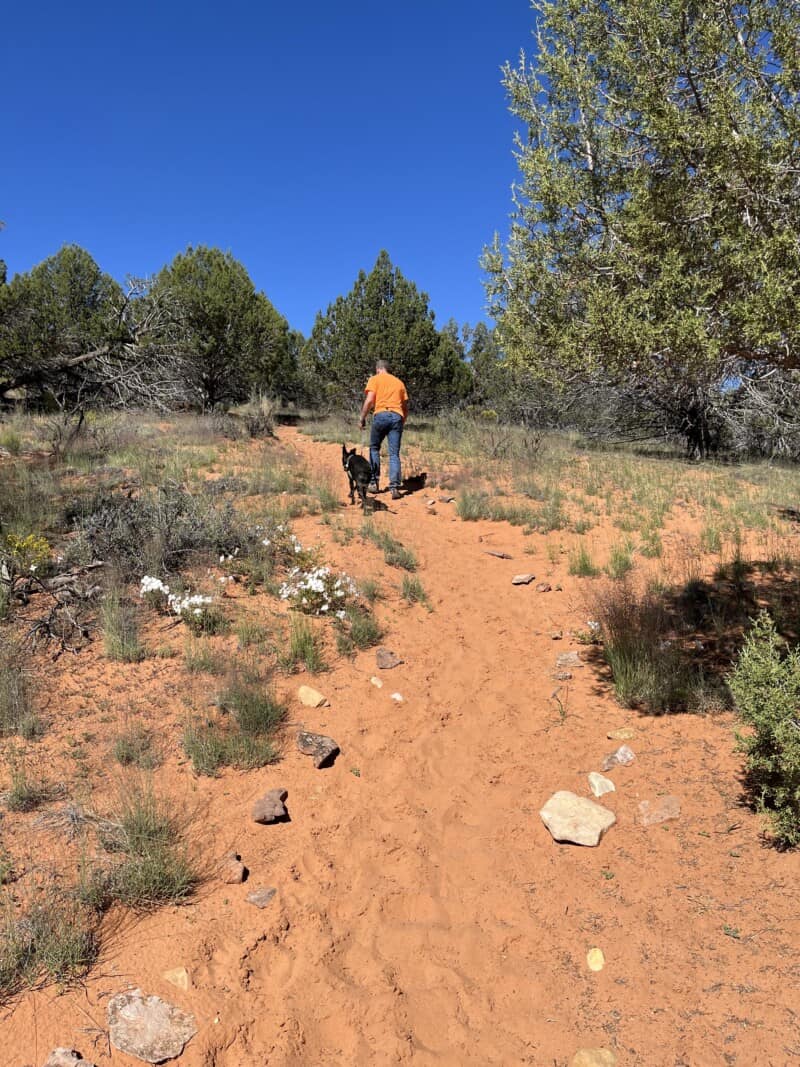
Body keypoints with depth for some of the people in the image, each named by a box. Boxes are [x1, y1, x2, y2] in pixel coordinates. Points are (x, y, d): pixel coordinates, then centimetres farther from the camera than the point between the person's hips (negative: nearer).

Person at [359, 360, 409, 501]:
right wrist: (402, 423, 29)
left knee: (374, 448, 16)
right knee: (394, 454, 0)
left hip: (381, 415, -3)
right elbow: (405, 407, 20)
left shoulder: (375, 379, 10)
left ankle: (374, 482, 12)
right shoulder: (399, 382, 23)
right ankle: (395, 487, -11)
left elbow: (369, 400, -4)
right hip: (397, 416, 3)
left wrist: (362, 418, 1)